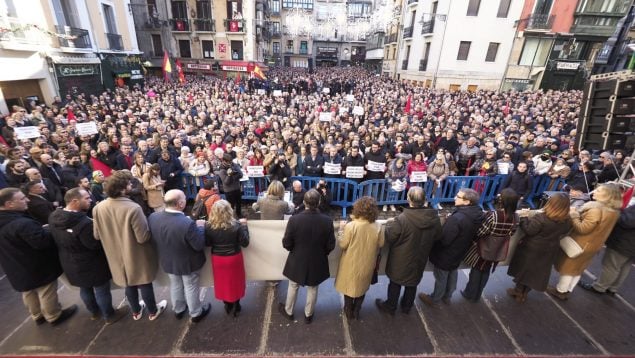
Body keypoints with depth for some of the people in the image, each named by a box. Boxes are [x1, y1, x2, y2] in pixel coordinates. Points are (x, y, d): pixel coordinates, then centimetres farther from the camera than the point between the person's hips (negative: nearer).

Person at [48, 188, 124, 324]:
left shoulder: (53, 217, -9)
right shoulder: (84, 223, -37)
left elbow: (56, 240, 6)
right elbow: (96, 245, -27)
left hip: (71, 263, 8)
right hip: (91, 265, -8)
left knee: (85, 288, 27)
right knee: (102, 290, 13)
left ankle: (94, 312, 48)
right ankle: (109, 316, 32)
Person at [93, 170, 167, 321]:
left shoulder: (98, 208, -13)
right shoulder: (133, 208, -32)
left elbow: (97, 235, -2)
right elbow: (143, 237, -28)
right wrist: (148, 226, -8)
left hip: (117, 256, 5)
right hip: (137, 257, -5)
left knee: (128, 283, 25)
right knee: (144, 284, 17)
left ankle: (136, 311, 47)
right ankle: (153, 311, 38)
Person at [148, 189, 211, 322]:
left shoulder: (153, 217, -19)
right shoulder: (188, 223, -37)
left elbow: (153, 239, 0)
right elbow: (199, 245, -26)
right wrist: (200, 227, -13)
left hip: (167, 261, 5)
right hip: (188, 263, -5)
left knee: (175, 285, 28)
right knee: (191, 287, 18)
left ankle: (178, 310, 51)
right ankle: (196, 313, 40)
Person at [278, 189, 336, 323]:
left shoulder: (294, 219, -24)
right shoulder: (327, 221, -20)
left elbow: (286, 244, -14)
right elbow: (331, 246, -10)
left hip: (297, 261, 0)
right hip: (317, 263, 1)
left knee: (293, 287, 24)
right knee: (312, 289, 23)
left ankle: (288, 311, 46)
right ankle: (308, 315, 43)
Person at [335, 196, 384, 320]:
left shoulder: (350, 226, -26)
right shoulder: (378, 227, -20)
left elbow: (343, 245, -15)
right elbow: (380, 245, -4)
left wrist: (338, 240, 6)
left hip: (351, 263, -2)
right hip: (367, 263, 2)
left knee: (349, 286, 23)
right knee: (362, 287, 26)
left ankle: (349, 311, 41)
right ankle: (357, 311, 43)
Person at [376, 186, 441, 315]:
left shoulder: (401, 219, -33)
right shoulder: (434, 218, -17)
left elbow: (389, 238, -20)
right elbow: (437, 237, 0)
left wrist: (389, 224, -4)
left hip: (401, 260, -4)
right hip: (420, 259, 4)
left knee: (395, 283, 19)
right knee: (413, 282, 26)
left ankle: (390, 306, 39)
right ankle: (407, 306, 47)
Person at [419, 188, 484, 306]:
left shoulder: (457, 218, -39)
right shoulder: (478, 214, -12)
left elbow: (444, 240, -30)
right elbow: (473, 236, 3)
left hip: (446, 255, -7)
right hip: (459, 253, 8)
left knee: (441, 278, 15)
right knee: (452, 275, 28)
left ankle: (434, 299, 38)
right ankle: (447, 296, 50)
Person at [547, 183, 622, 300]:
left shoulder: (596, 209, -30)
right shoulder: (614, 211, -1)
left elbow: (582, 229, -29)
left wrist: (573, 214, -21)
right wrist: (579, 214, 7)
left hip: (581, 244, -8)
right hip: (594, 244, 8)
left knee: (567, 267, 9)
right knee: (578, 269, 21)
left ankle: (560, 291, 23)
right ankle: (567, 291, 34)